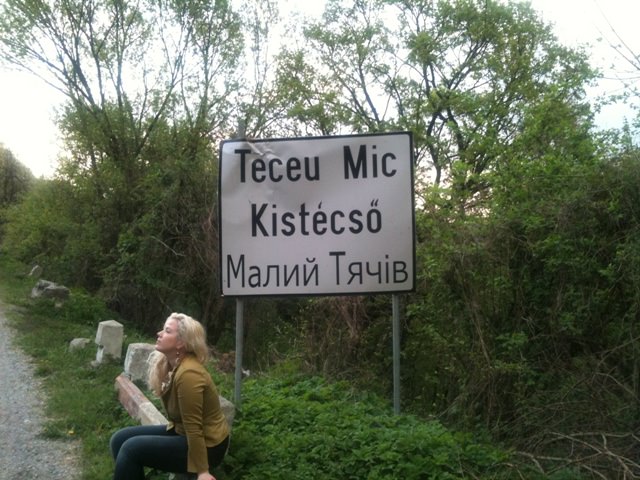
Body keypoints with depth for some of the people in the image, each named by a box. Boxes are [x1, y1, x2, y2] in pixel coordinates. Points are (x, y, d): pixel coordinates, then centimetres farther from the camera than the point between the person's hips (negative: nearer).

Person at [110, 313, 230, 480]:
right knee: (120, 439, 2)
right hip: (181, 432, 10)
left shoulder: (188, 373, -27)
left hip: (206, 446, -10)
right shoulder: (172, 365, 3)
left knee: (131, 448, -18)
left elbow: (194, 428, -25)